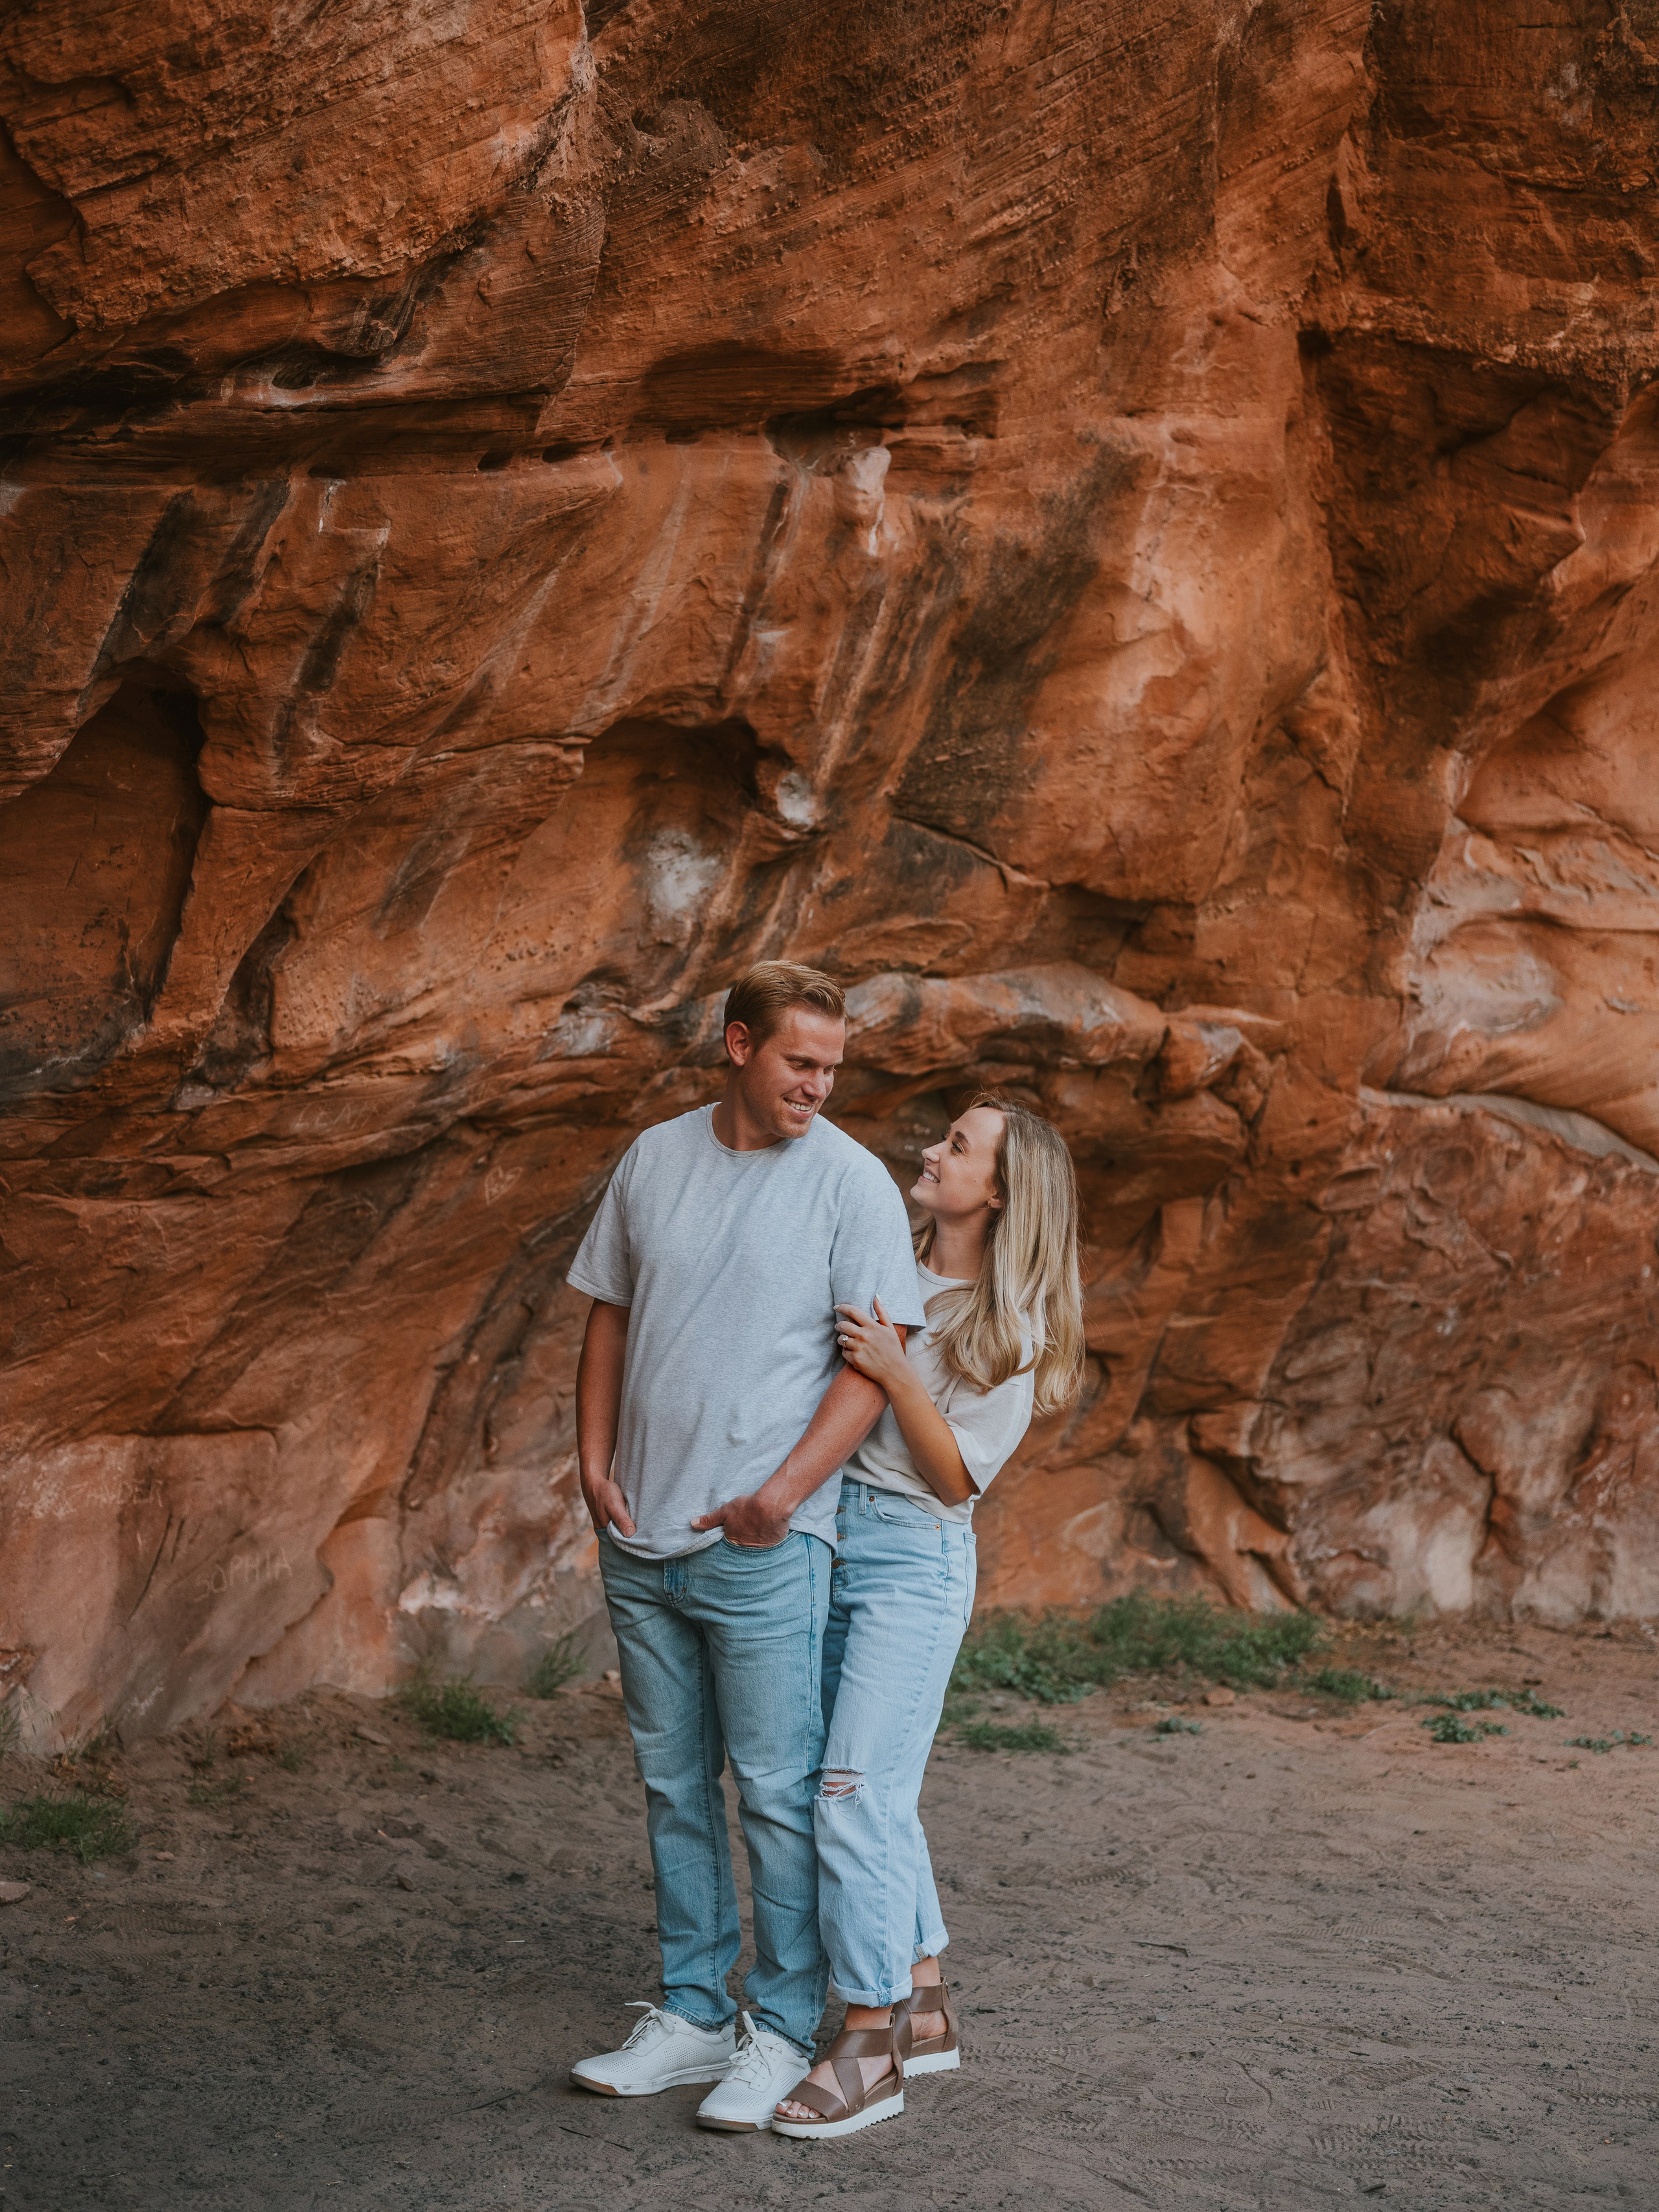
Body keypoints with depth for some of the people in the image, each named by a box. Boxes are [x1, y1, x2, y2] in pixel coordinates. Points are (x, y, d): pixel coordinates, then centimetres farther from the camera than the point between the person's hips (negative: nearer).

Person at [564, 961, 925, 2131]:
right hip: (641, 1539, 5)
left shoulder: (852, 1181, -6)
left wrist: (783, 1493, -17)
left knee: (778, 1791, -1)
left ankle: (783, 2030, 12)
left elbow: (873, 1363, -9)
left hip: (762, 1546, -5)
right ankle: (692, 2013, 26)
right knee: (674, 1784, 14)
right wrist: (594, 1461, 3)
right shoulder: (654, 1159, 8)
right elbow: (610, 1316, 15)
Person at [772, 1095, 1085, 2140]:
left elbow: (957, 1477, -11)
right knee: (876, 1799, 11)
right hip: (827, 1541, 6)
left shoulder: (1011, 1328, -8)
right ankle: (924, 2007, 23)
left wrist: (896, 1372, -21)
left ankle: (873, 2047, -3)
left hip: (913, 1561, -6)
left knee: (857, 1796, -10)